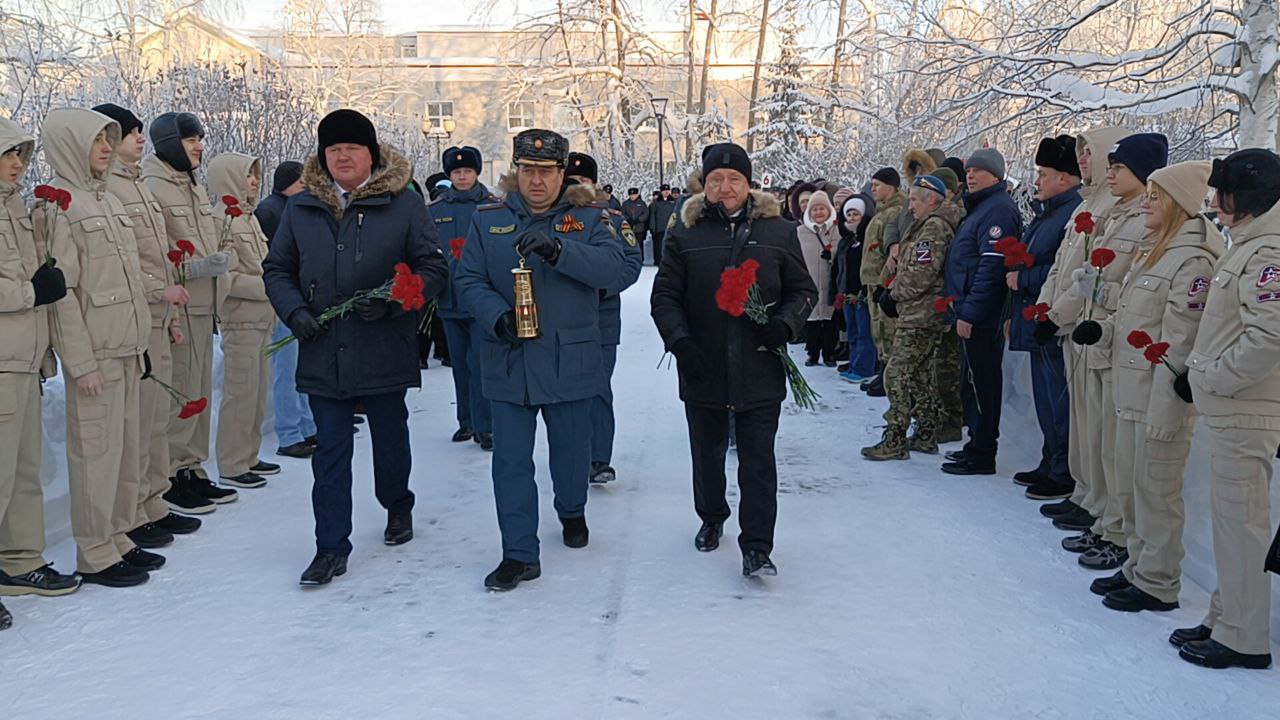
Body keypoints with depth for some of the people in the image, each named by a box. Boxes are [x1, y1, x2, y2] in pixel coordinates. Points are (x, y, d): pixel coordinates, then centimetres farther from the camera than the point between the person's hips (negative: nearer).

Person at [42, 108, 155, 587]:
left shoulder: (106, 200, 15)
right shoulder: (59, 204, -9)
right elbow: (61, 290, -14)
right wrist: (81, 361, -17)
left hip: (125, 348, 8)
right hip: (94, 351, -8)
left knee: (126, 448, 12)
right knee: (97, 451, -2)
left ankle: (117, 539, 23)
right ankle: (95, 555, 7)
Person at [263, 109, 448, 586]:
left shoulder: (405, 204, -4)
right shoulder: (301, 208, 6)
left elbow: (434, 269, -4)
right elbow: (276, 268, 13)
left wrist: (391, 301, -20)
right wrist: (294, 310, -6)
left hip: (385, 350, -2)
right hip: (323, 353, 2)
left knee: (390, 437, 16)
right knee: (330, 450, 3)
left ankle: (398, 507, 42)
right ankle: (331, 548, 9)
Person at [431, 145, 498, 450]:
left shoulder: (493, 207, -1)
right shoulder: (435, 210, 6)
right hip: (449, 299, 3)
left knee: (481, 364, -7)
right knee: (460, 364, 13)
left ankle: (484, 426, 0)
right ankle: (466, 421, 24)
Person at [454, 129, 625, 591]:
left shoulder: (588, 219, 1)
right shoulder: (488, 220, 5)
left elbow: (610, 266, -16)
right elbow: (469, 280, 1)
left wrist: (557, 249, -32)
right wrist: (498, 316, -18)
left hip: (571, 361, 0)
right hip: (509, 362, 1)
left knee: (572, 449, 16)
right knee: (511, 460, 0)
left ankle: (572, 513, 44)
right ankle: (520, 553, 9)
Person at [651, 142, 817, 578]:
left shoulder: (779, 232, 3)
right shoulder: (687, 235, 3)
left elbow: (804, 290, 8)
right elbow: (665, 294, 3)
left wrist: (785, 324, -12)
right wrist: (679, 340, -12)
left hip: (760, 370, -1)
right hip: (703, 369, 1)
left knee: (758, 460, -1)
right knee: (707, 453, 17)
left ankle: (756, 547, 5)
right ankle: (712, 519, 39)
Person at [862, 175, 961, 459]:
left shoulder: (934, 227, -14)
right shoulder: (930, 225, 19)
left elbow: (921, 273, -22)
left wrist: (893, 294, -9)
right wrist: (895, 292, 7)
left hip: (918, 316, -11)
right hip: (925, 315, 11)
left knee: (897, 374, -10)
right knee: (921, 374, 16)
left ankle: (895, 441, -8)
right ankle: (926, 436, 24)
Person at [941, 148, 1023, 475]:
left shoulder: (998, 209, -14)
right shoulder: (980, 207, 19)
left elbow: (991, 267, -22)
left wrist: (969, 313, -22)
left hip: (979, 317, -10)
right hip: (972, 313, 10)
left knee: (979, 383, -5)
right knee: (977, 383, 15)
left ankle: (981, 455, 1)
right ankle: (978, 446, 24)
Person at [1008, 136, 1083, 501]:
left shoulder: (1075, 213, -17)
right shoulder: (1047, 212, 17)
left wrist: (1022, 279, -14)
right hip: (1038, 324, 11)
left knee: (1058, 401, -4)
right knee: (1046, 399, 18)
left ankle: (1065, 475, 5)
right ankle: (1051, 465, 29)